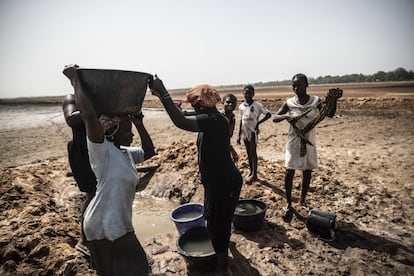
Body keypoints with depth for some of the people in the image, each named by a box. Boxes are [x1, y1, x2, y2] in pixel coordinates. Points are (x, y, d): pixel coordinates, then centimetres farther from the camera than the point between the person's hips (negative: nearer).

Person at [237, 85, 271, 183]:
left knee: (253, 152, -2)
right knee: (248, 153, 12)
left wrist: (258, 123, -17)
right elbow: (241, 121, 11)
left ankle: (254, 173, 8)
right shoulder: (241, 106, 5)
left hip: (253, 131, -5)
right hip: (245, 132, 5)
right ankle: (251, 172, 24)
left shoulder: (257, 105, -9)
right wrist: (239, 135, 10)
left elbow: (268, 114, -7)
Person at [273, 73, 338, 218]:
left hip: (309, 141, 2)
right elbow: (275, 118, -5)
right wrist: (286, 115, -25)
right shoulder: (289, 103, -7)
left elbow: (330, 114, -9)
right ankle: (288, 203, 14)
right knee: (289, 172, -3)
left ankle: (302, 201, 30)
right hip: (294, 142, -2)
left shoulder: (316, 101, -4)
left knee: (307, 172, 11)